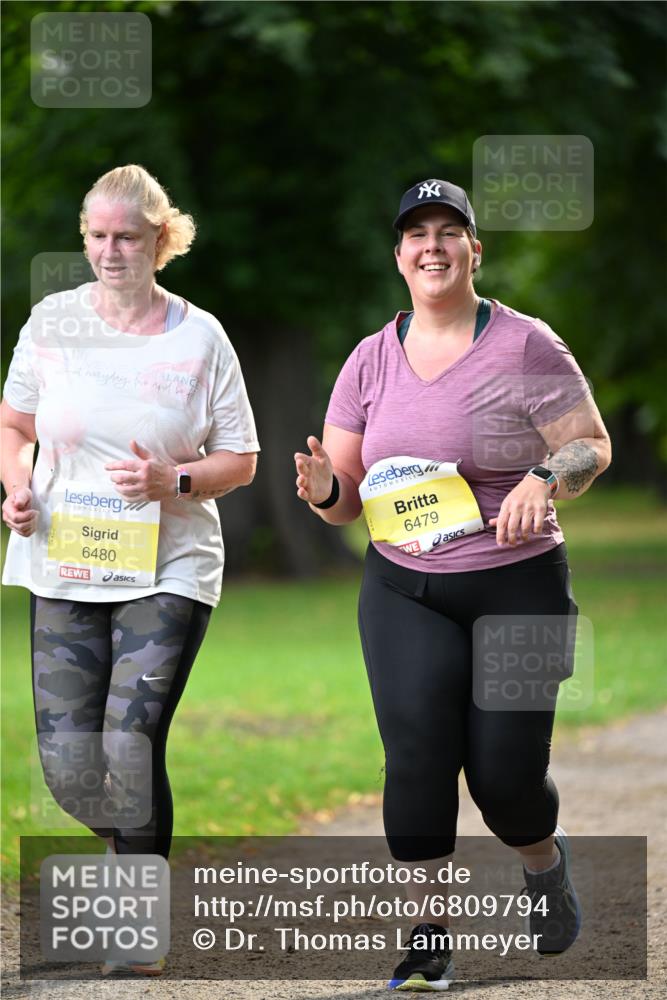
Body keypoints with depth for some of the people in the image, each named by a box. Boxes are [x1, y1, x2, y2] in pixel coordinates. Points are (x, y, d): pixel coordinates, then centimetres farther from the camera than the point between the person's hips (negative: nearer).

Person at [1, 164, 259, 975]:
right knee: (66, 761, -2)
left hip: (167, 572, -2)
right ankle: (139, 855, 31)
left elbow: (241, 459, 3)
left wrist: (172, 481, -15)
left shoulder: (199, 337, -1)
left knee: (131, 743, -15)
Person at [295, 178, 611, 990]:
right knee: (417, 757, -14)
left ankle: (545, 864, 31)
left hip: (517, 587, -2)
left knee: (506, 775, -4)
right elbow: (344, 497, 8)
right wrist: (325, 489, -16)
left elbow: (592, 445, -5)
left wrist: (545, 479, -25)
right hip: (403, 590, 3)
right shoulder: (372, 360, 5)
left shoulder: (524, 346, -6)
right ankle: (430, 936, -4)